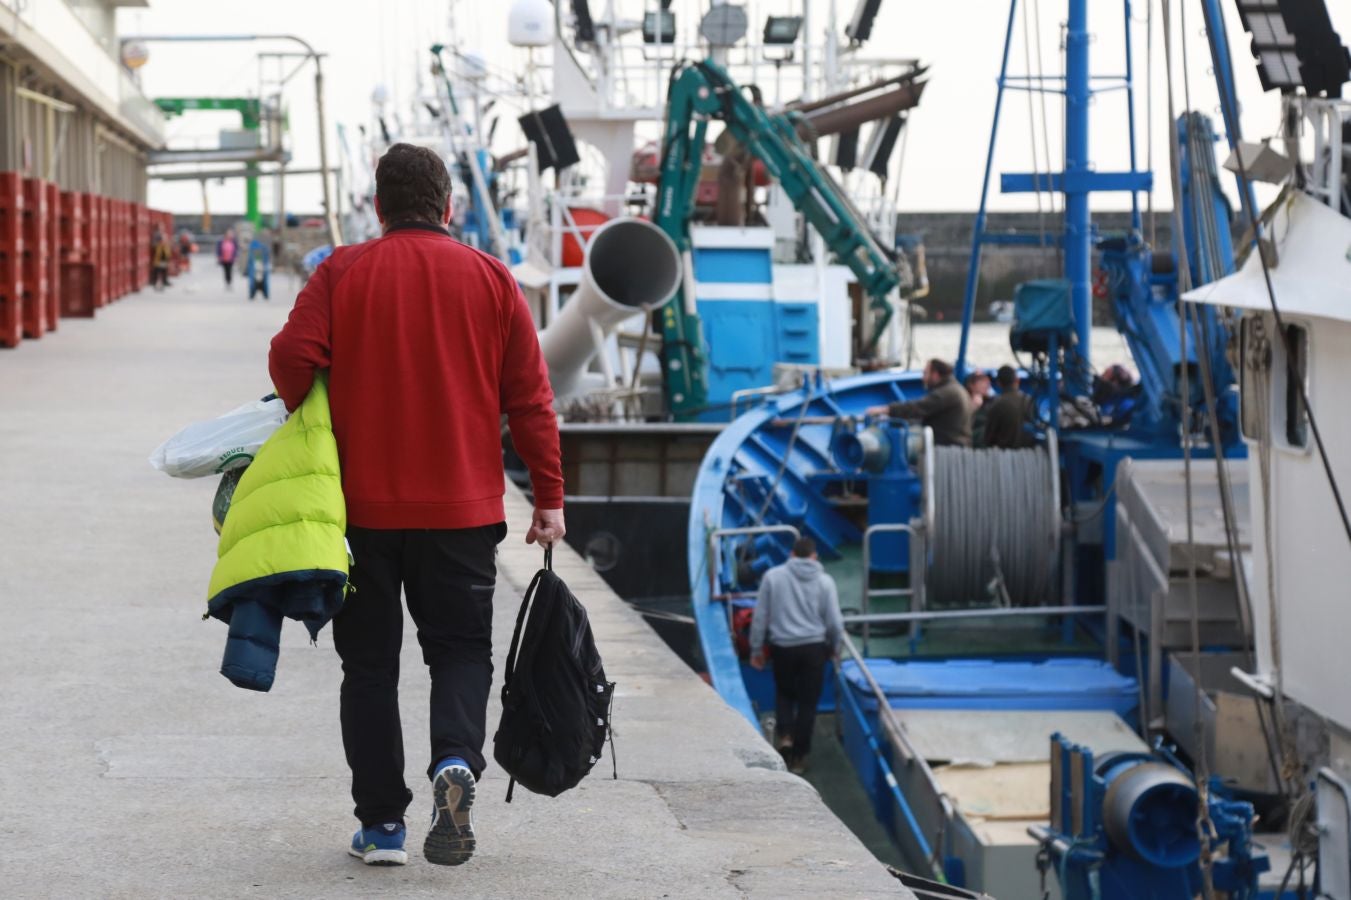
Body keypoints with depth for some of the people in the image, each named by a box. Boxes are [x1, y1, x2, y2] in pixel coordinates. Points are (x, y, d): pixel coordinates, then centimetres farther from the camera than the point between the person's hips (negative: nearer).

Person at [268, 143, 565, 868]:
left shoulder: (341, 273, -1)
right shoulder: (490, 278, 2)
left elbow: (292, 357, -14)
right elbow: (529, 396, 0)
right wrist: (549, 498, 5)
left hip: (363, 504, -1)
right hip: (463, 509, 1)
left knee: (370, 660, 9)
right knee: (460, 647, 10)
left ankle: (381, 822, 7)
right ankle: (456, 761, -18)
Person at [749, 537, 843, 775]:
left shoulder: (773, 577, -3)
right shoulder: (824, 581, -2)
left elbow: (760, 616, 0)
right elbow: (834, 622, 0)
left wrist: (756, 649, 10)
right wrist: (833, 647, 18)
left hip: (782, 647, 0)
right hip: (813, 647, 0)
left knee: (784, 692, 24)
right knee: (807, 702, 9)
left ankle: (784, 734, 2)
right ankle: (798, 758, 11)